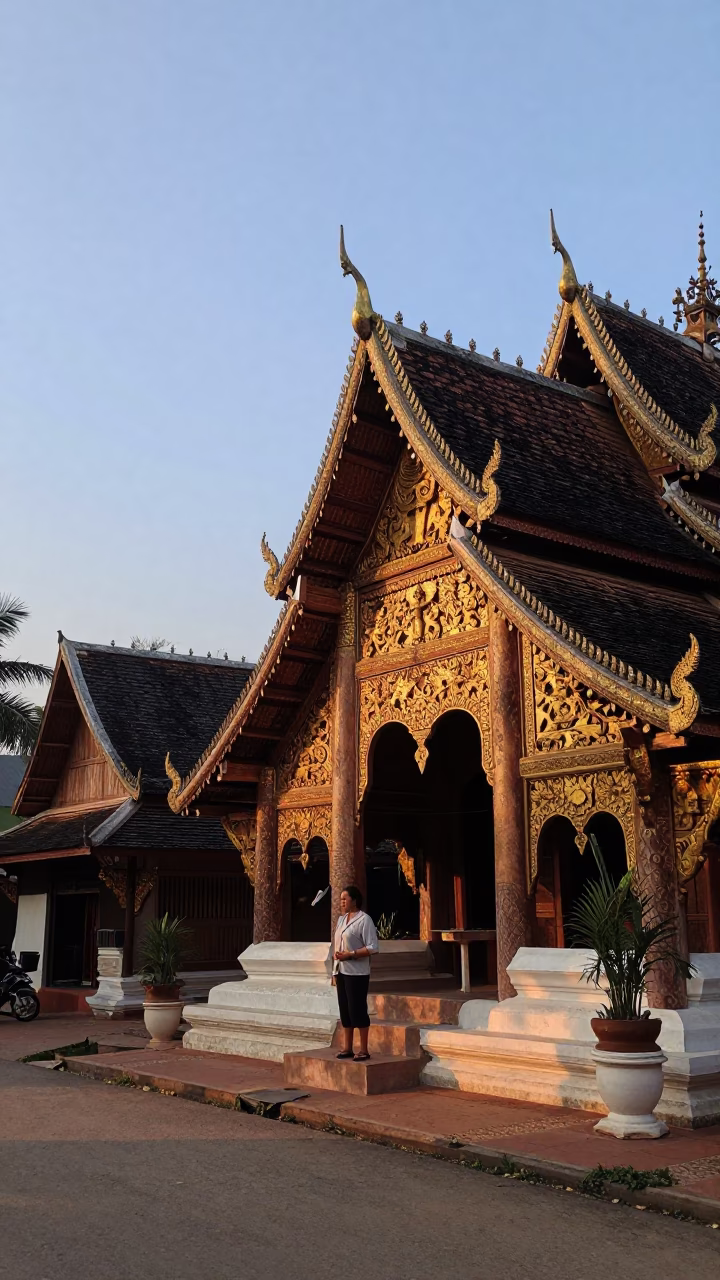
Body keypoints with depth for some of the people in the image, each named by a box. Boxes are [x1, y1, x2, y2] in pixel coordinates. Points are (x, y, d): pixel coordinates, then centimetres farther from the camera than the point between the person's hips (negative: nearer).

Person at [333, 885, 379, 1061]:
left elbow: (373, 948, -15)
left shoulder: (364, 920, -10)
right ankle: (347, 1048, 16)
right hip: (341, 971, 7)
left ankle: (363, 1050, 3)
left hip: (356, 973, -7)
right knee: (345, 1010, 10)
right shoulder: (341, 919, 14)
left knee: (357, 1010, -5)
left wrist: (350, 954, -19)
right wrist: (336, 954, 4)